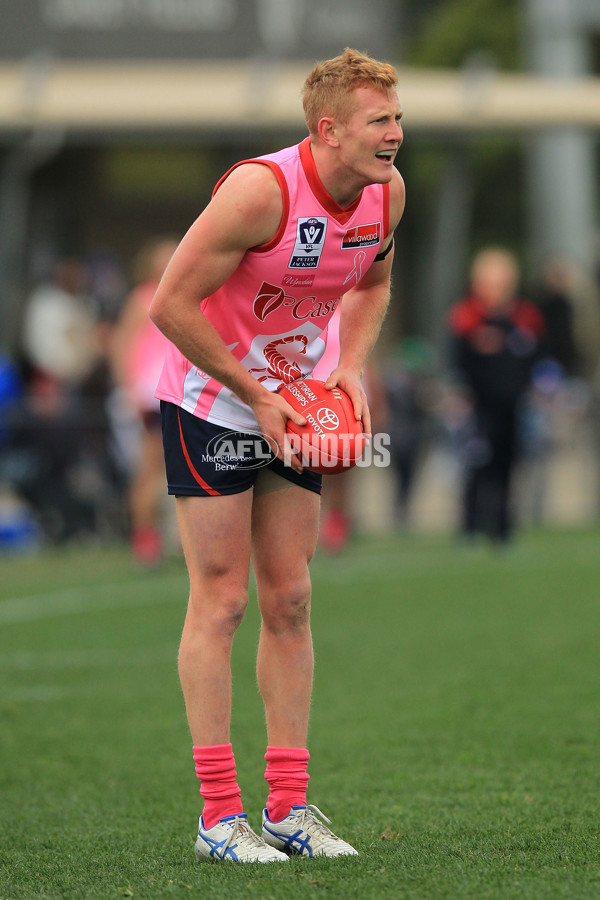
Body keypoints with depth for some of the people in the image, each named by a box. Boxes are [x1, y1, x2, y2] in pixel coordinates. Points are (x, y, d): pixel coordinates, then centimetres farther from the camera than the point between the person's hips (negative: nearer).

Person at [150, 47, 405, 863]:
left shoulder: (387, 192, -6)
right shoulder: (261, 189, -27)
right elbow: (171, 304, -23)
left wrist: (350, 366, -2)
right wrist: (255, 396, -19)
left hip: (296, 407, 7)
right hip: (210, 403, -7)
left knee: (290, 600, 6)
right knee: (221, 599, -6)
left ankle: (289, 807, 11)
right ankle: (219, 815, -2)